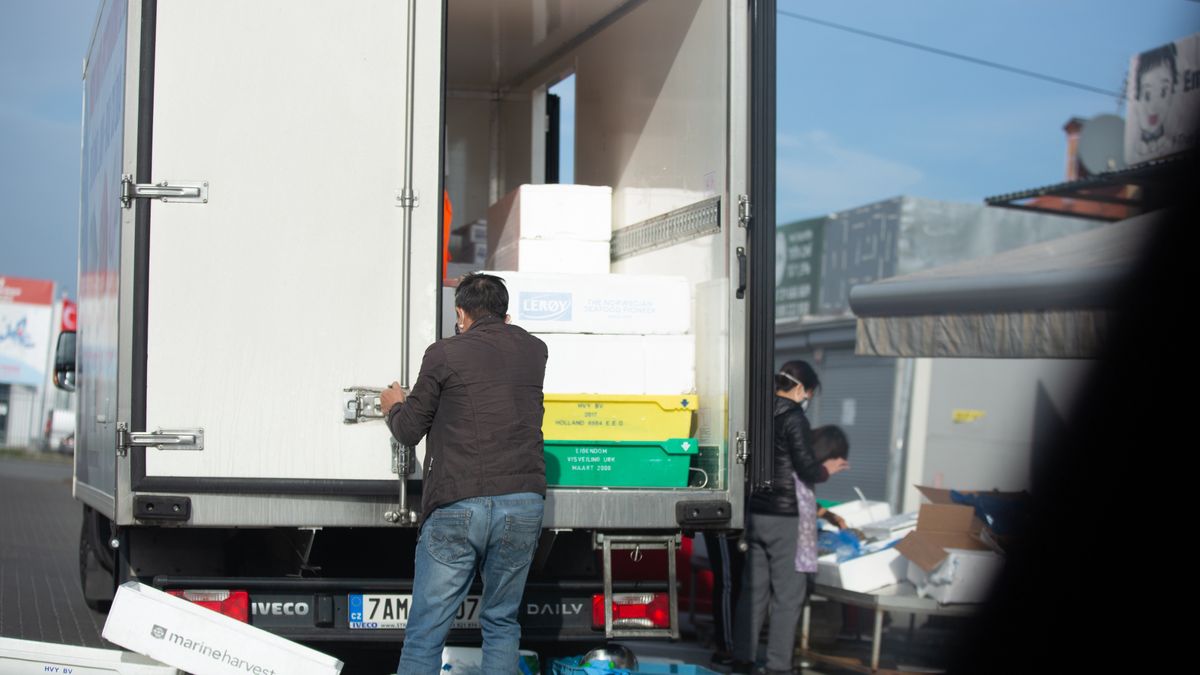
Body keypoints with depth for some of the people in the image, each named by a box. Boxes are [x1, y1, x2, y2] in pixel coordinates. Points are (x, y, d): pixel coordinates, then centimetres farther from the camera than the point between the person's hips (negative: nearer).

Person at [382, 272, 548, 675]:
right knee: (501, 623, 15)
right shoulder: (534, 351, 12)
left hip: (458, 508, -4)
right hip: (523, 503, 4)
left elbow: (408, 432, 8)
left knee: (424, 635, 0)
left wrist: (394, 406, 31)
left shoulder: (445, 354, 1)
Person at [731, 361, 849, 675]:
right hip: (786, 519, -7)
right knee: (787, 596, 1)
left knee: (753, 590, 12)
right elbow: (806, 470, -18)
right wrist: (826, 469, 3)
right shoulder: (794, 419, -14)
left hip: (756, 515, 7)